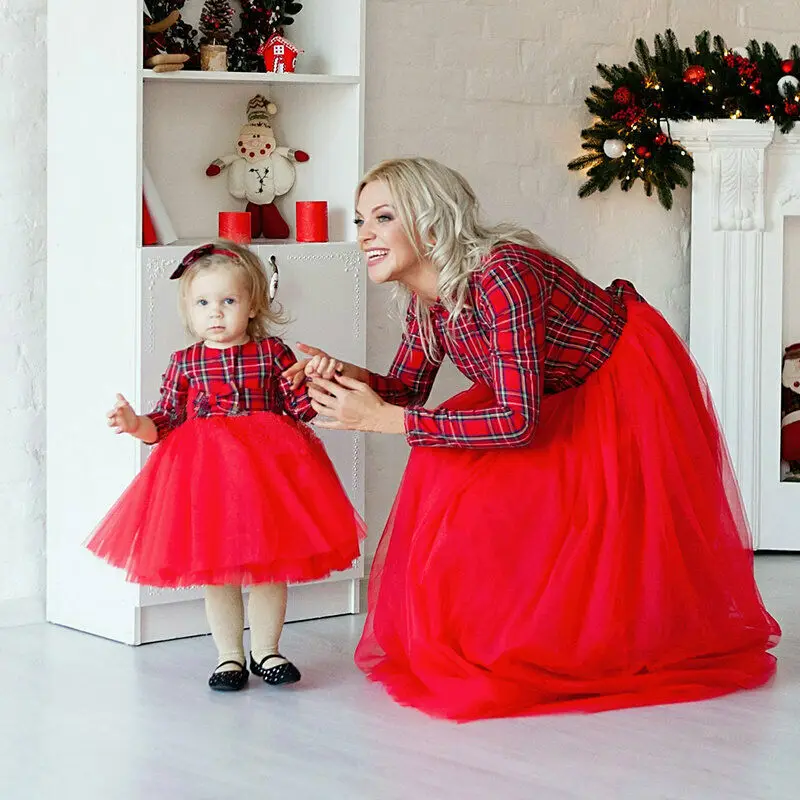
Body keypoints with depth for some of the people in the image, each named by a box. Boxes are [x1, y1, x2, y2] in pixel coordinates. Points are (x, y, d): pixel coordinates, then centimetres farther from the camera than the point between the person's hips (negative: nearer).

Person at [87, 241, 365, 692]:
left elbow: (303, 406, 0)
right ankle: (229, 655, 19)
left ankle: (265, 651, 22)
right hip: (206, 471, 1)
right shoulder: (186, 363, 4)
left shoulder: (272, 352, 1)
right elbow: (166, 423, 4)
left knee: (271, 567, 6)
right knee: (216, 570, 6)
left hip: (267, 469, 0)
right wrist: (136, 424, -14)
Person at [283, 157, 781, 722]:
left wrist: (383, 419, -38)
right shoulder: (424, 299, -10)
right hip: (560, 394, 8)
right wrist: (345, 376, -22)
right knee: (451, 471, -9)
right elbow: (407, 389, 0)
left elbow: (517, 421, -39)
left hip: (631, 378, -7)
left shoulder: (501, 273, -36)